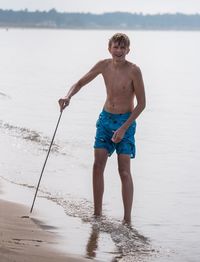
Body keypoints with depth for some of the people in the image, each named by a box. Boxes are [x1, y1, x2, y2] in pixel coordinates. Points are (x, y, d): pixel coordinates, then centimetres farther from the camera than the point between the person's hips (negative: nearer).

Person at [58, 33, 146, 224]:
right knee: (98, 165, -1)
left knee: (124, 171, -8)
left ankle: (127, 219, -5)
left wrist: (124, 128, -17)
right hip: (105, 118, 5)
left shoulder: (133, 71, -15)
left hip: (125, 121, -5)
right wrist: (68, 97, -13)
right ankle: (97, 214, 9)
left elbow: (141, 103, -13)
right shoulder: (104, 66, -2)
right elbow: (81, 83, 9)